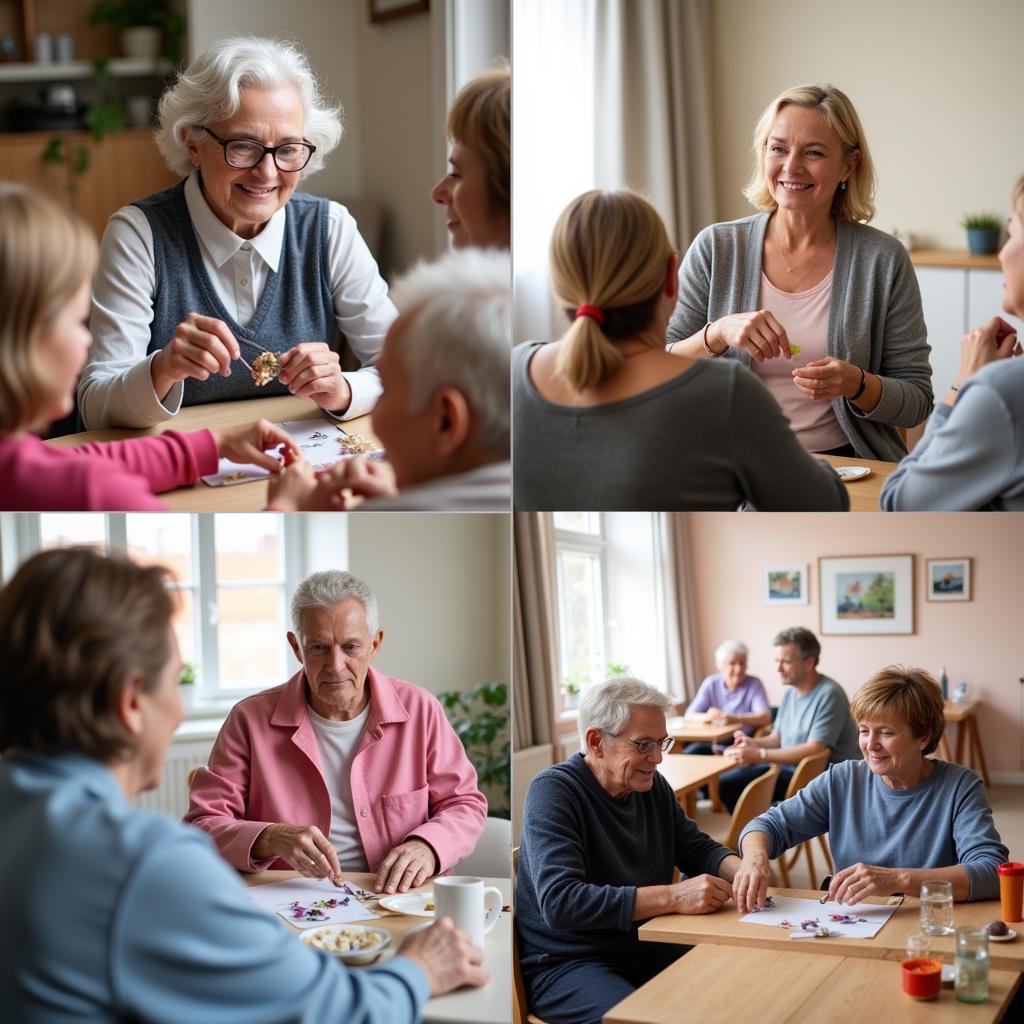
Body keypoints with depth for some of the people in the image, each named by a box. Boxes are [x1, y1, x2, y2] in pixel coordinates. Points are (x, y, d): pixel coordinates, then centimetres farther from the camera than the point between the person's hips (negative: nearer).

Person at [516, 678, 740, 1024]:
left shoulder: (652, 785, 5)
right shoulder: (553, 791, -16)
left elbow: (698, 849, 14)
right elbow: (560, 902, -28)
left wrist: (743, 869, -11)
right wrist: (674, 896, -32)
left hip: (646, 949, 7)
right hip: (565, 965, -7)